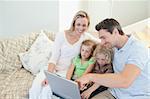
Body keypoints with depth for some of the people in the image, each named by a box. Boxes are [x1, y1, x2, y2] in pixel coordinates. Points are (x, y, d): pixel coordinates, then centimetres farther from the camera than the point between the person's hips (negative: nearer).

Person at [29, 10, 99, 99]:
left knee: (46, 90, -27)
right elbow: (54, 58, -9)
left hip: (67, 71, 0)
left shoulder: (86, 37, 0)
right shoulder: (61, 36, -5)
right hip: (53, 68, 0)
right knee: (35, 87, -27)